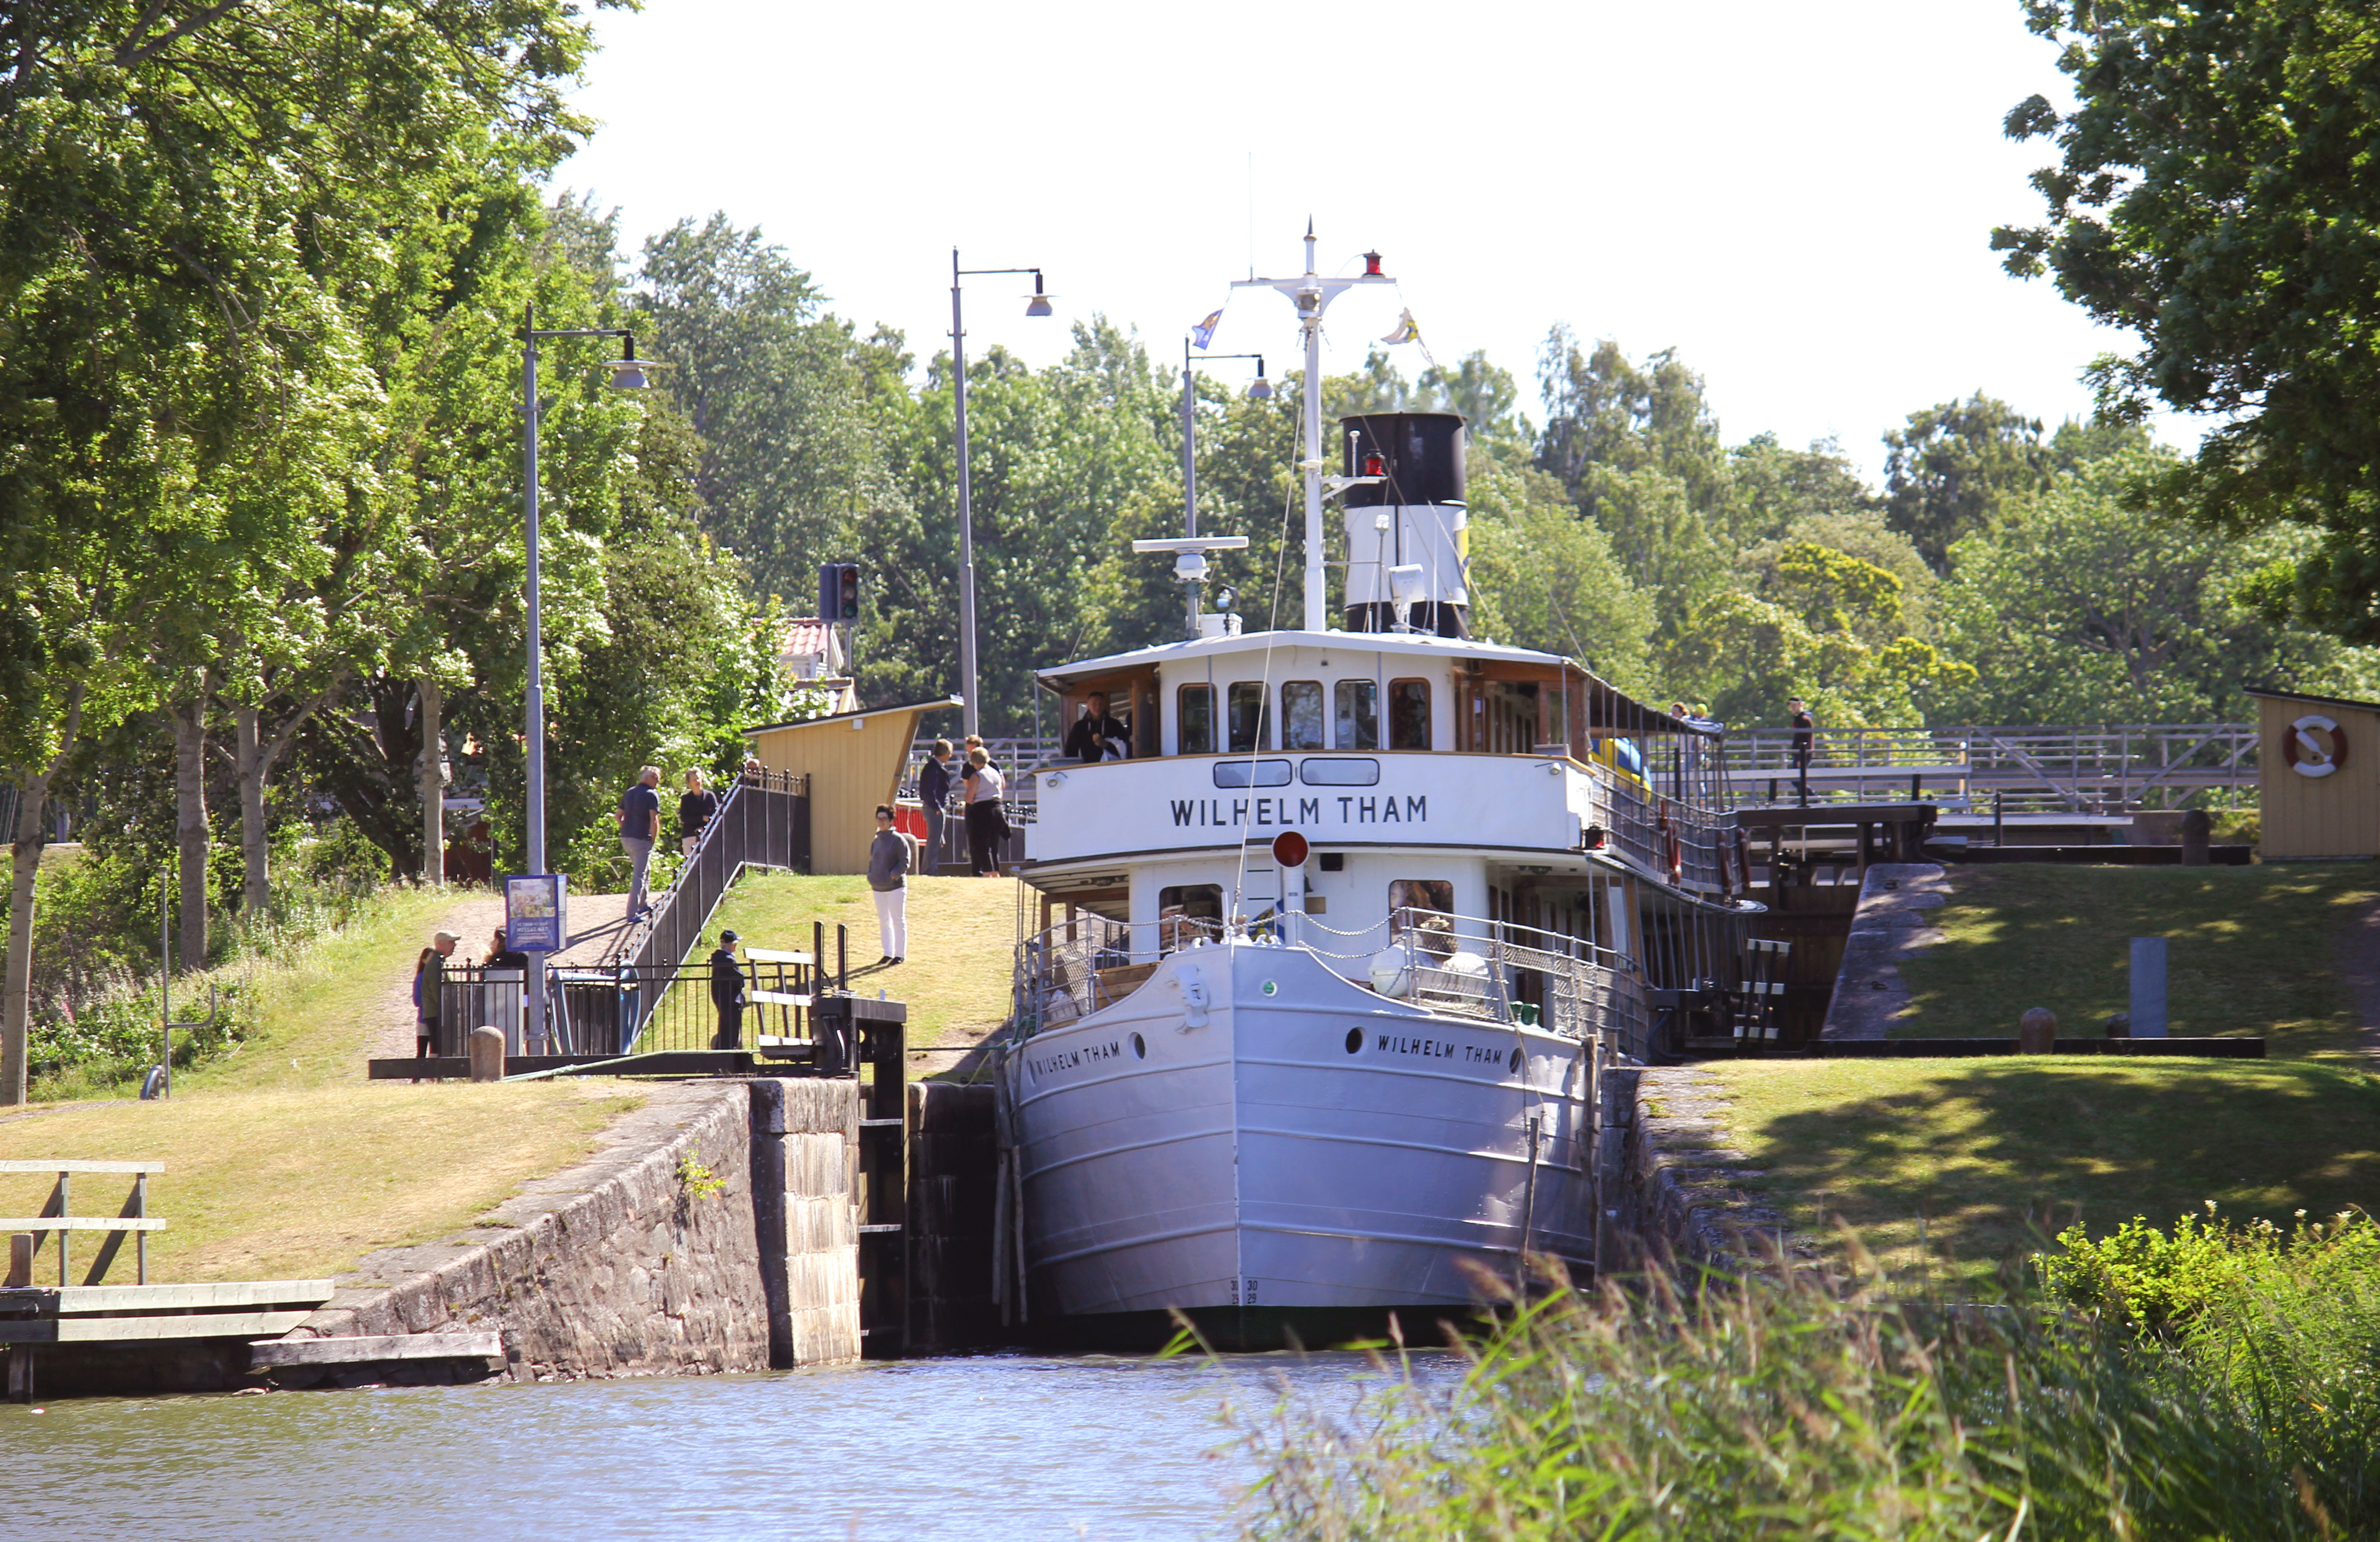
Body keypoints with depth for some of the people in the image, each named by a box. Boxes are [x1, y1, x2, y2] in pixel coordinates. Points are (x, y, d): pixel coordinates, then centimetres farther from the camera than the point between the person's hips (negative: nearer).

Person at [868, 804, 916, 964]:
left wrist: (894, 875, -19)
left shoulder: (898, 840, -8)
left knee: (898, 921, -2)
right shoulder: (876, 841, 13)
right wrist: (870, 876, 8)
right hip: (878, 887, 7)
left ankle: (900, 954, 3)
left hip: (896, 886, -7)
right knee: (884, 921, 11)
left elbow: (906, 861, -10)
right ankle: (888, 953, 19)